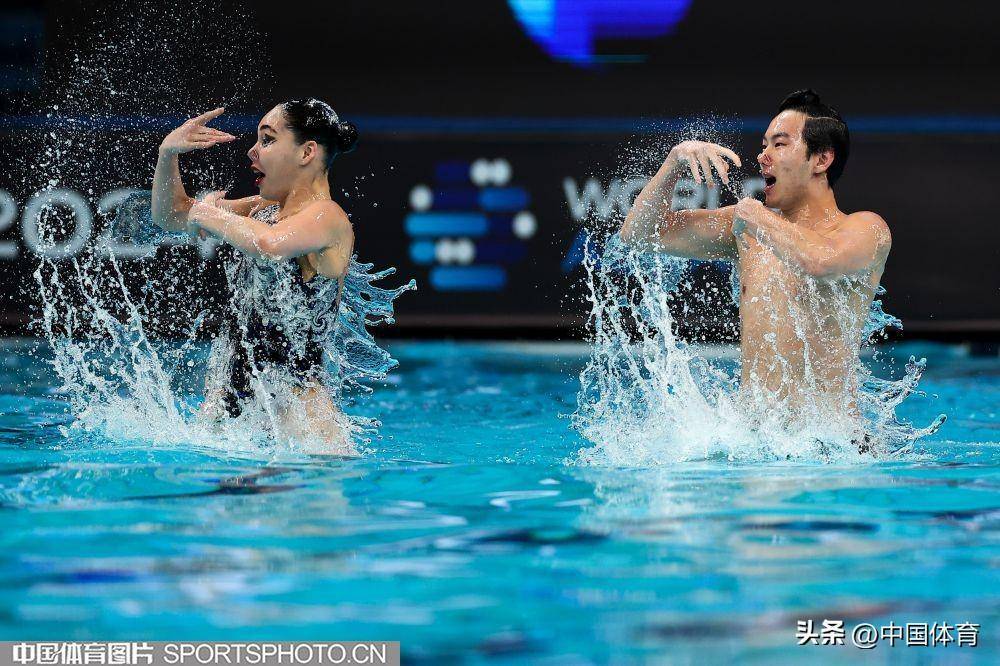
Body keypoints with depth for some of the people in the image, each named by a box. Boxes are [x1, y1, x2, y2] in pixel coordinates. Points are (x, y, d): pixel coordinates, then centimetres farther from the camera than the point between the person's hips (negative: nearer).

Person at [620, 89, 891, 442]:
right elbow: (639, 232, 17)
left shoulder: (866, 229, -2)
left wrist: (756, 215, -8)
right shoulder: (746, 227, 15)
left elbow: (819, 261, -26)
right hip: (751, 433, 3)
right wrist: (675, 161, 2)